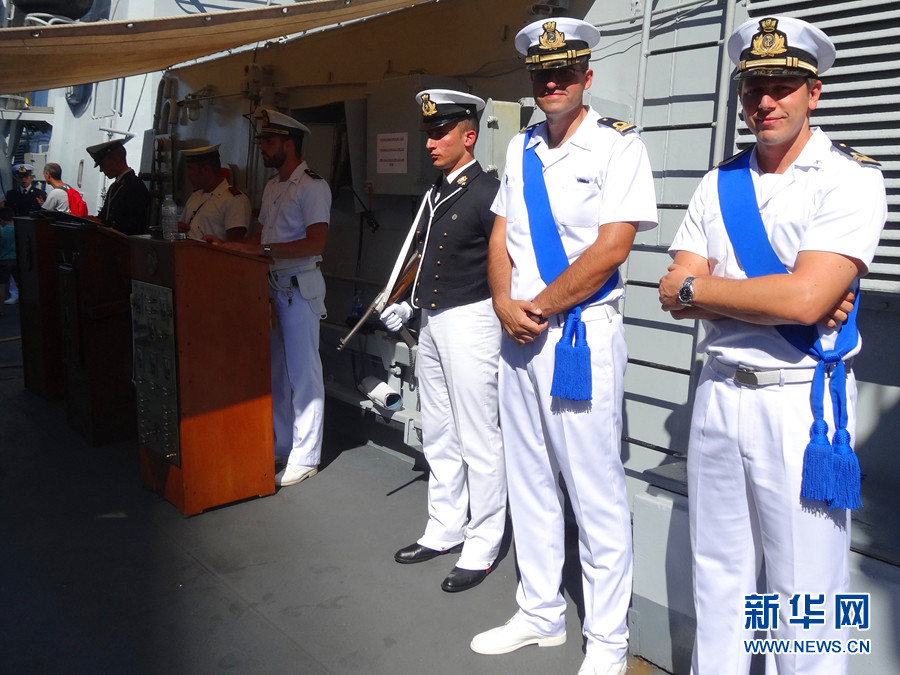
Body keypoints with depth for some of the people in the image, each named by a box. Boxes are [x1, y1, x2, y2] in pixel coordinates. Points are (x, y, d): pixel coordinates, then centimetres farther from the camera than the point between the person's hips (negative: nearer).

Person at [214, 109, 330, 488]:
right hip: (272, 286, 9)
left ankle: (305, 457, 7)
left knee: (303, 373, -2)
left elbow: (315, 243, -20)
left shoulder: (312, 186, -11)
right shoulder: (272, 187, 18)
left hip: (299, 289, -9)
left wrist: (261, 250, -22)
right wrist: (230, 246, 7)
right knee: (275, 371, 13)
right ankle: (281, 446, 25)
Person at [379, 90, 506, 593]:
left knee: (478, 441, 0)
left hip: (469, 321, -9)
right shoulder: (435, 194, 15)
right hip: (432, 323, 9)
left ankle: (482, 549, 13)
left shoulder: (487, 193, -12)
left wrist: (498, 315, -19)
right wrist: (409, 304, 16)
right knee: (438, 436, 17)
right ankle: (444, 531, 31)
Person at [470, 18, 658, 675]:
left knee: (597, 494, 1)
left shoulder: (619, 145, -6)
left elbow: (611, 248, -15)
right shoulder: (522, 148, 14)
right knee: (530, 481, 15)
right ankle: (541, 614, 32)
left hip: (582, 333, -7)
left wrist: (541, 307, -11)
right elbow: (501, 236, 13)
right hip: (518, 333, 7)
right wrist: (505, 305, -4)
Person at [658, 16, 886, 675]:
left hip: (801, 399, -5)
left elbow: (804, 299, -21)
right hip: (719, 393, 5)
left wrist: (698, 286, -8)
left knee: (805, 602, 5)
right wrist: (778, 297, -12)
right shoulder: (719, 185, 10)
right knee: (718, 575, 17)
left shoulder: (849, 177, -7)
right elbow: (675, 294, 1)